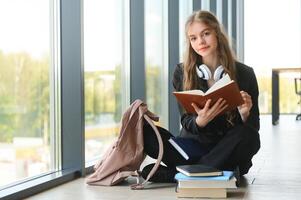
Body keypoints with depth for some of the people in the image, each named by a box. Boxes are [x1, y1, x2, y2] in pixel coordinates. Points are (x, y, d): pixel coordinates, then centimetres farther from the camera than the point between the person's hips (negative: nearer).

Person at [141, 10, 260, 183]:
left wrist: (245, 114, -24)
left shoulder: (245, 74, -2)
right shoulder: (182, 72, 1)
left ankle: (173, 174, -25)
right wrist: (200, 121, -26)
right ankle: (221, 170, -25)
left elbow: (254, 127, 0)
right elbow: (186, 122, -2)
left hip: (227, 149, 0)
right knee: (145, 133, -22)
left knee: (248, 136, -34)